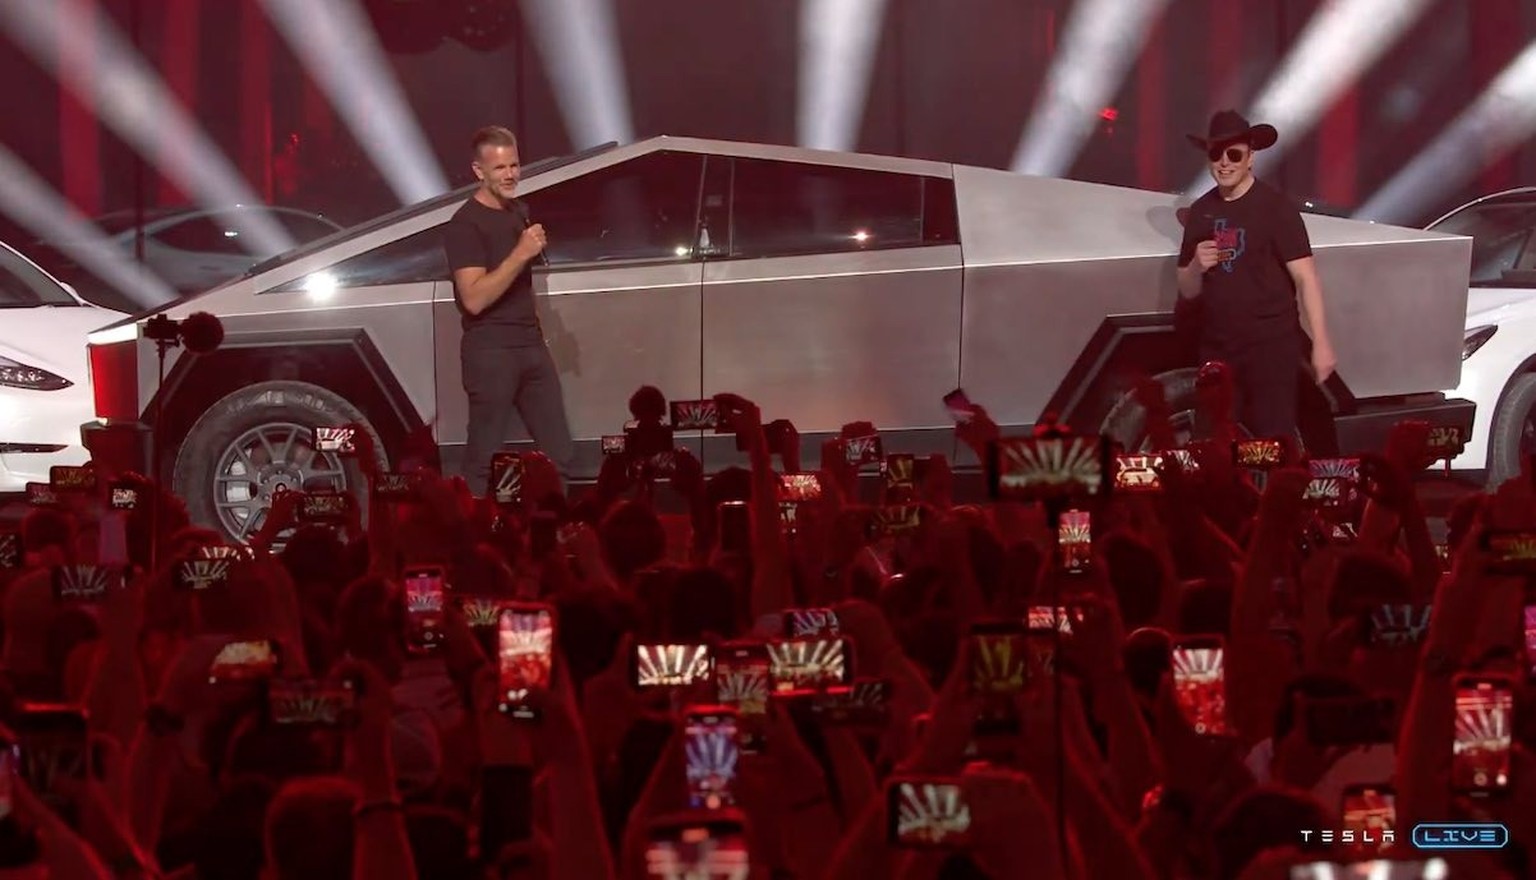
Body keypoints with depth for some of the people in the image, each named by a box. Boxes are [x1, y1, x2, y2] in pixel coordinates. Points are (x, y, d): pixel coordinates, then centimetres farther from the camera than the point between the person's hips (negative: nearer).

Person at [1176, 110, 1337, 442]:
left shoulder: (1275, 207, -7)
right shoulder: (1201, 212, 10)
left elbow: (1305, 276, -11)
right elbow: (1187, 291, 16)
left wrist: (1321, 344, -18)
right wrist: (1196, 267, -8)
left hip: (1270, 345, -6)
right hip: (1217, 348, 6)